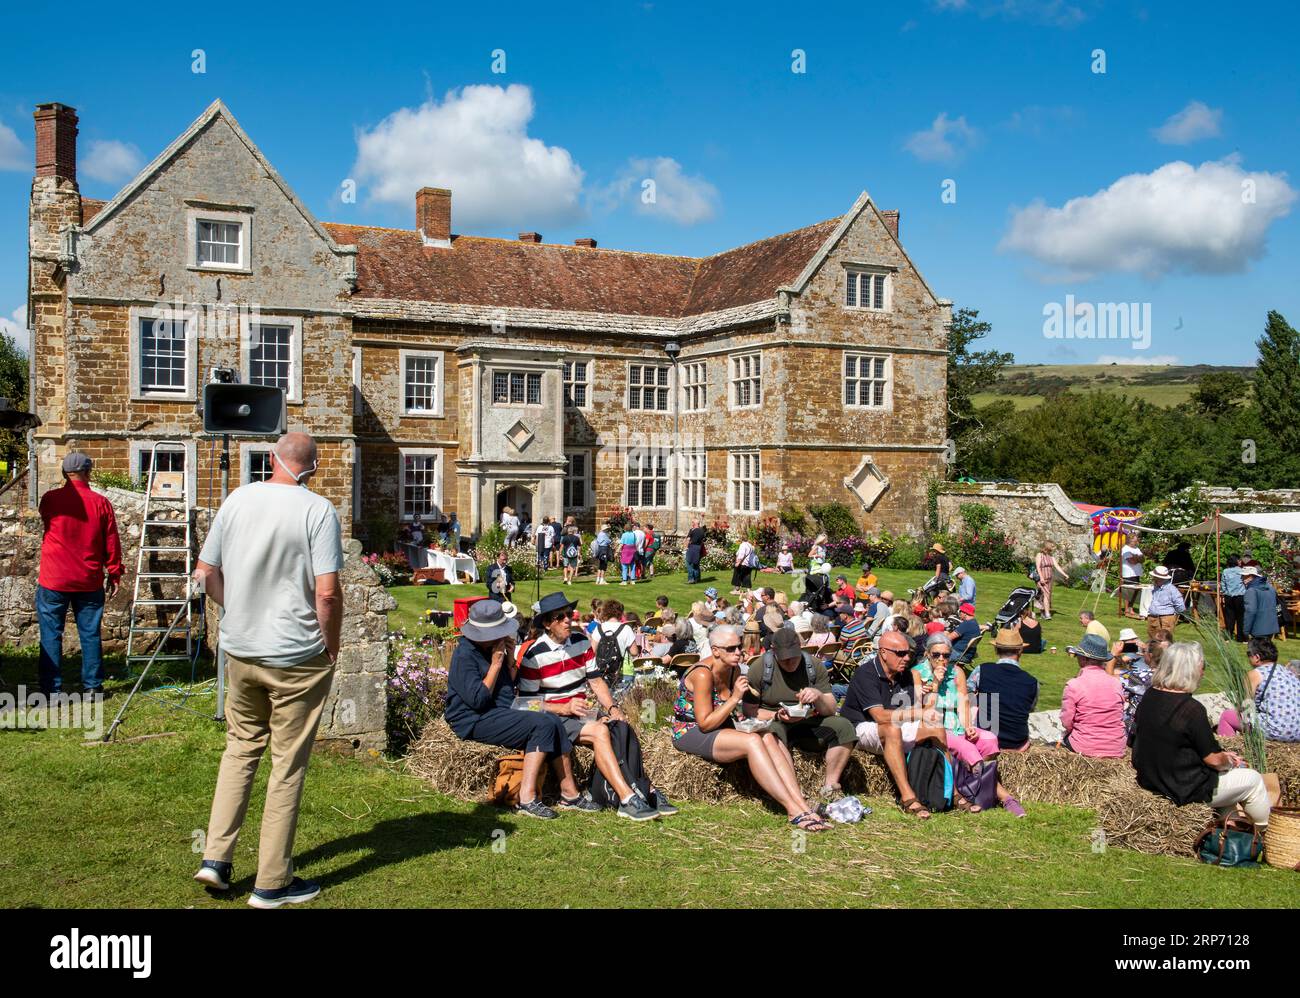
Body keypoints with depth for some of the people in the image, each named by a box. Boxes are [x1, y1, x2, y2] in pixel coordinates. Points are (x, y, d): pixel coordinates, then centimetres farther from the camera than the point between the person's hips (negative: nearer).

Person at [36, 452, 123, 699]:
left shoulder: (49, 499, -4)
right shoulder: (101, 503, -4)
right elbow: (112, 543, 1)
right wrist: (114, 574, 11)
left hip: (54, 581, -1)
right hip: (90, 582, 1)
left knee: (51, 634, 4)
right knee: (90, 634, 9)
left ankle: (51, 691, 4)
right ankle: (93, 687, 14)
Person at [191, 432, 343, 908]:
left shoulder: (237, 500, 1)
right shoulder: (317, 510, -14)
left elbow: (206, 573, 7)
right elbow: (327, 593, -19)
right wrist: (332, 647, -5)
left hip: (239, 650, 5)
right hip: (297, 656, -5)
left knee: (241, 747, 23)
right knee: (288, 765, 6)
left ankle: (216, 857, 20)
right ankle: (272, 883, 15)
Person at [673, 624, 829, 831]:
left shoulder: (734, 670, 4)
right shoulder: (703, 674, -21)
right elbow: (705, 724, -22)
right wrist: (735, 698, -25)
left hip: (720, 730, 8)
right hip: (690, 733, -7)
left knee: (769, 739, -19)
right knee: (752, 741, -30)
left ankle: (801, 804, -31)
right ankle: (793, 810, -32)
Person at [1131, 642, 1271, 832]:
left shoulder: (1149, 696, -2)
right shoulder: (1192, 709, -25)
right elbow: (1214, 760, -17)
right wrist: (1229, 760, 7)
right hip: (1185, 791, -8)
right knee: (1253, 779, 13)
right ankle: (1266, 832, 30)